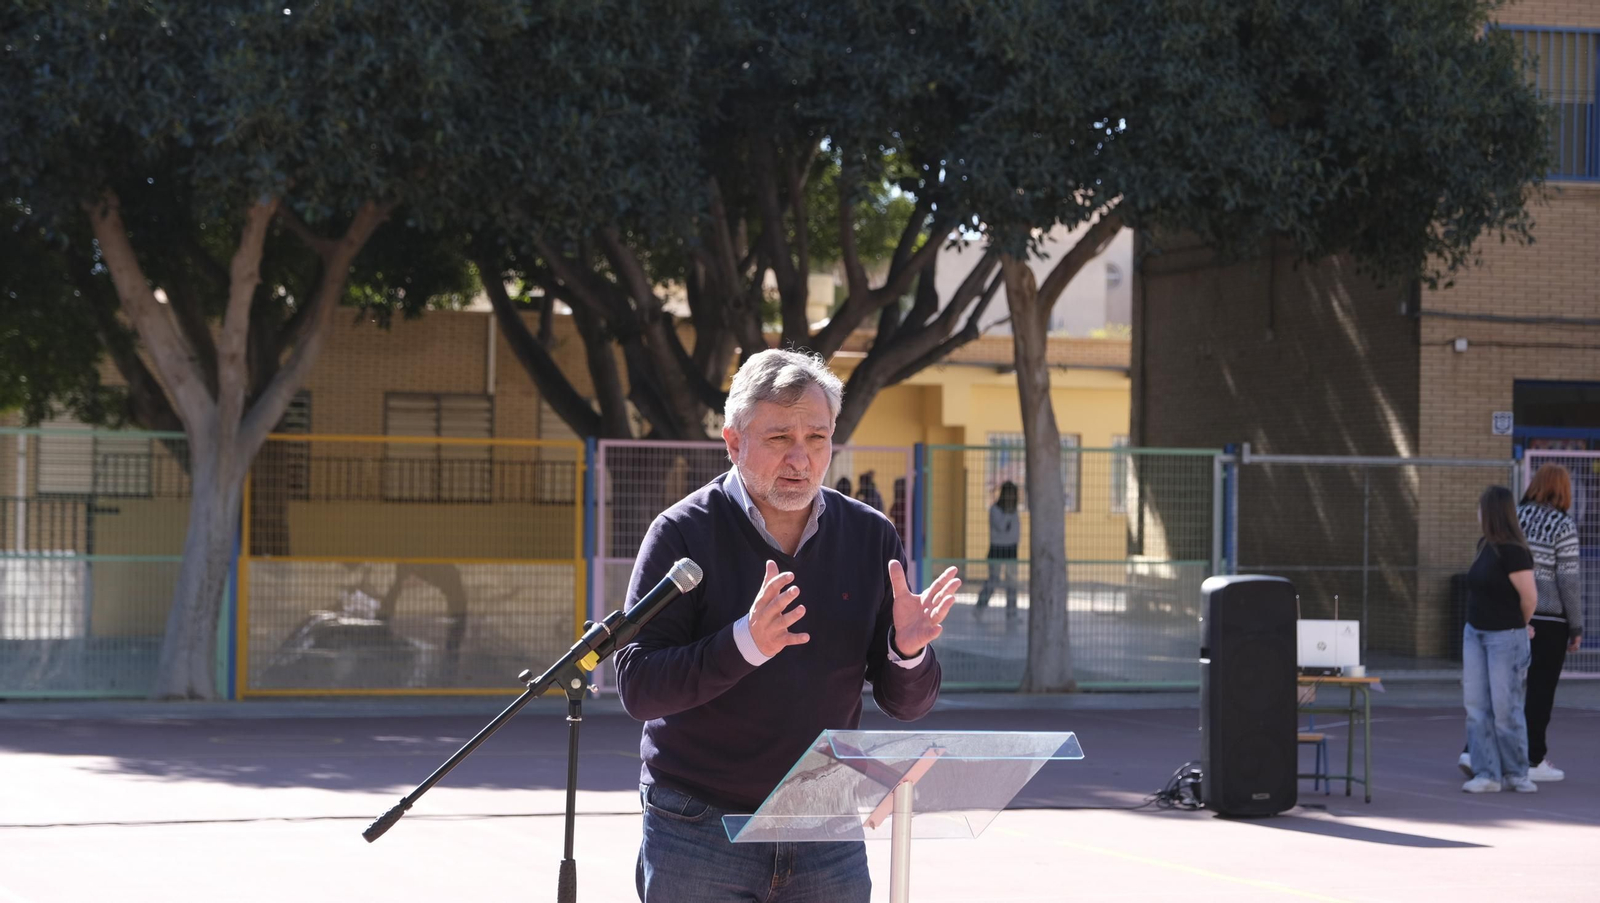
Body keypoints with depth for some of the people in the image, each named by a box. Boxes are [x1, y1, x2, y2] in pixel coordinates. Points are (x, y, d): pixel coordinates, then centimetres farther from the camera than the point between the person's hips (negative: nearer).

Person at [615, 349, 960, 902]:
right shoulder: (683, 535, -5)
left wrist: (907, 652, -16)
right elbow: (637, 688, -14)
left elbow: (907, 705, 6)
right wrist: (744, 643, -28)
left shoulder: (871, 538, 5)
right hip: (700, 832, -3)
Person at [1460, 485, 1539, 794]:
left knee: (1505, 708, -2)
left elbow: (1529, 597, -17)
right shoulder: (1484, 545, 9)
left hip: (1505, 637, -8)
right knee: (1476, 705, 3)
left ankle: (1516, 773, 13)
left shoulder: (1512, 551, -17)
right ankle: (1487, 774, 6)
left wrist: (1519, 627, 2)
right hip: (1475, 633, 8)